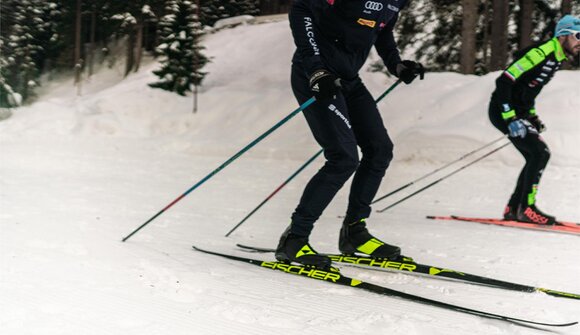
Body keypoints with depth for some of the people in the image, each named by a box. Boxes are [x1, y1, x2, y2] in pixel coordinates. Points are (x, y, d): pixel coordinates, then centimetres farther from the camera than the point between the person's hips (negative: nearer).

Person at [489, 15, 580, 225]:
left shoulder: (556, 59, 10)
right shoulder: (540, 54, -21)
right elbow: (504, 82, -26)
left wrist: (533, 117, 15)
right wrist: (511, 119, -28)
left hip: (518, 113, 10)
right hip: (504, 112, -10)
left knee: (536, 158, 8)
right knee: (540, 153, -16)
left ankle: (513, 209, 14)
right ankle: (526, 209, -10)